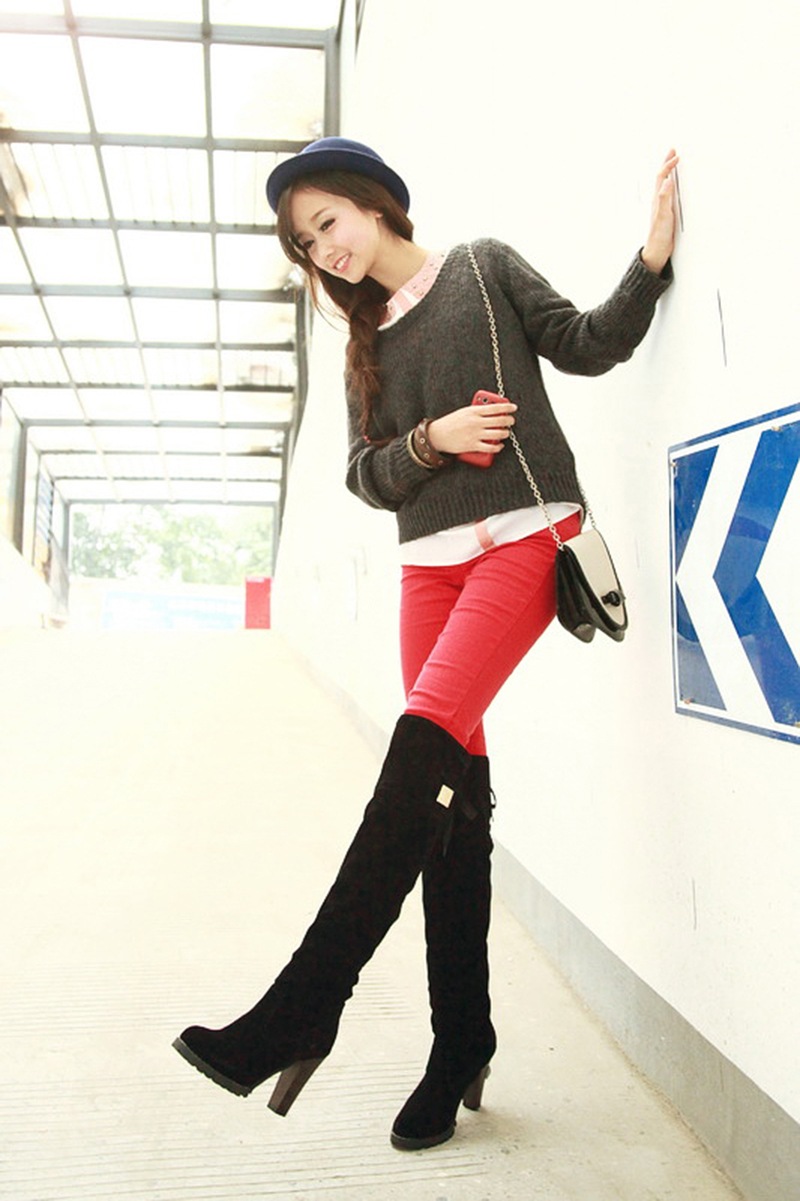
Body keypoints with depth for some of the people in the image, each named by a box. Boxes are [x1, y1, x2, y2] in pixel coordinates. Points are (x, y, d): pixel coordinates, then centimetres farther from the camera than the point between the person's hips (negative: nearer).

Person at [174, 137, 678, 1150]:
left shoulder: (483, 268, 11)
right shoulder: (366, 343, 20)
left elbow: (587, 345, 5)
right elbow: (365, 477, 12)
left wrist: (650, 263, -9)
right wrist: (431, 438, -6)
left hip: (525, 534, -4)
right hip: (430, 559, 5)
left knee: (429, 732, -23)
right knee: (453, 785, -1)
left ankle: (302, 1008, -18)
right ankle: (462, 1045, 9)